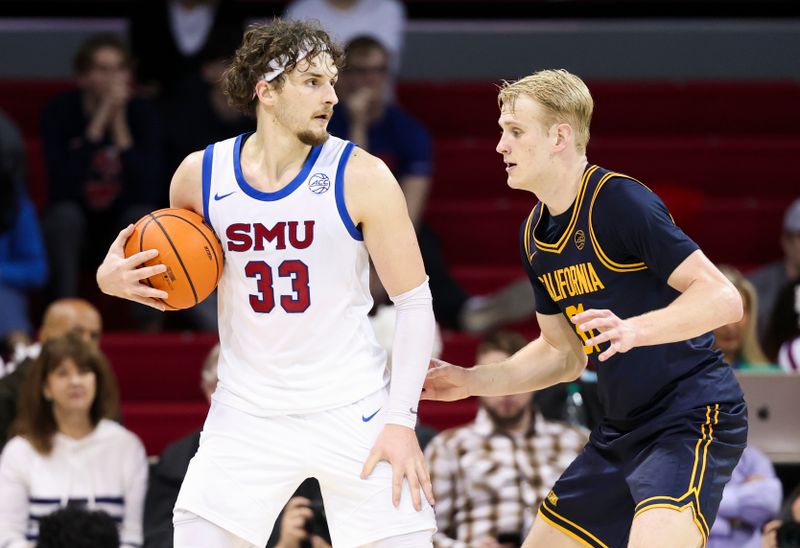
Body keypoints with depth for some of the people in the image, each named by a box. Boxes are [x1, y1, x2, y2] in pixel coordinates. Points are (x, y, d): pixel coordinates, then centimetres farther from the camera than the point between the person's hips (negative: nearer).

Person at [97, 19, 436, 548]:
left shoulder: (361, 177, -11)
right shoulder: (200, 175, -3)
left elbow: (414, 303, -7)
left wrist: (402, 420, -15)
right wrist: (116, 278, -7)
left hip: (352, 410, -2)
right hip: (248, 414, 2)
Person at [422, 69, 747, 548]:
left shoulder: (619, 202, -16)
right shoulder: (536, 234, 10)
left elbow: (724, 299, -22)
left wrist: (635, 330, -35)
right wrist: (470, 381, 11)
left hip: (694, 418, -9)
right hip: (623, 431, 9)